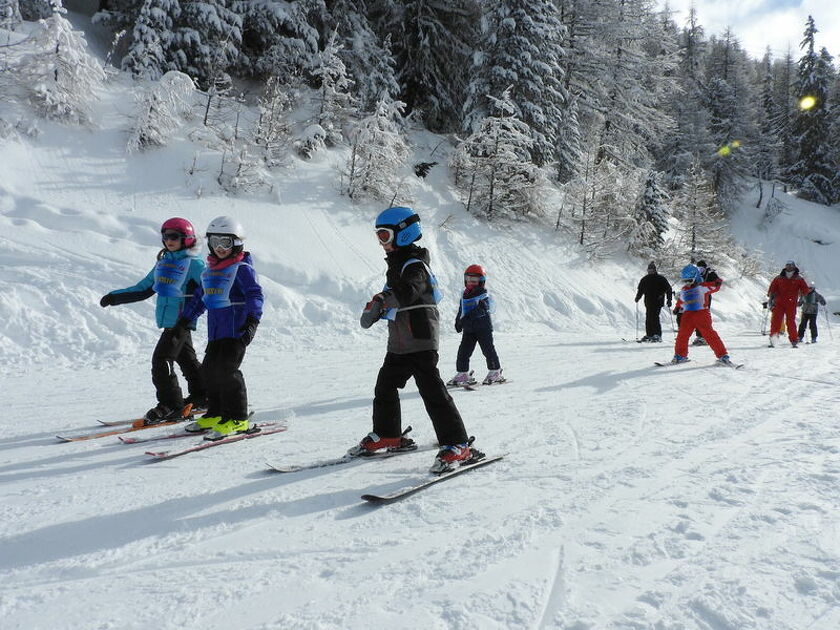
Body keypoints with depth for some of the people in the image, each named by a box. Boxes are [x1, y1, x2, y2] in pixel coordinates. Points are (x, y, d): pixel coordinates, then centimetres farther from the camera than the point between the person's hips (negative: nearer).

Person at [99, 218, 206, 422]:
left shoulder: (194, 263, -9)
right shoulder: (163, 262, 13)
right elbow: (144, 288, 18)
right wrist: (114, 297, 13)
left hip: (181, 322, -7)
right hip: (168, 320, 7)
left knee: (161, 360, -10)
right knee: (187, 360, 16)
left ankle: (171, 404, -1)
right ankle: (201, 396, 30)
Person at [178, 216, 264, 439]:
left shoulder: (242, 268, -7)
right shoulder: (209, 270, 18)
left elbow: (255, 294, -17)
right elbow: (199, 297, 27)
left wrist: (252, 320, -32)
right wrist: (184, 319, 28)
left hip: (237, 328, -8)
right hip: (216, 330, 8)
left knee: (226, 370, -13)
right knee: (209, 370, 9)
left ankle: (238, 419, -3)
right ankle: (216, 414, 23)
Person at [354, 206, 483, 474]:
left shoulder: (415, 265, -15)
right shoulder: (399, 263, 15)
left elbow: (406, 296, -32)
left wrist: (394, 270, -27)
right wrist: (377, 304, 15)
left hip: (420, 342, -10)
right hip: (399, 344, 10)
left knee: (432, 391, -12)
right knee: (385, 386, 17)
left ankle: (458, 446, -7)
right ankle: (387, 435, 34)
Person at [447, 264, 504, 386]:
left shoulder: (484, 295, -9)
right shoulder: (464, 296, 12)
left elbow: (482, 309, -25)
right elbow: (461, 311, 24)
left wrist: (468, 317, -33)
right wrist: (458, 322, 15)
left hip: (483, 327, -6)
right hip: (468, 329, 6)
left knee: (488, 350, 0)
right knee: (463, 351, 3)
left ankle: (495, 372, 14)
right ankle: (462, 373, 10)